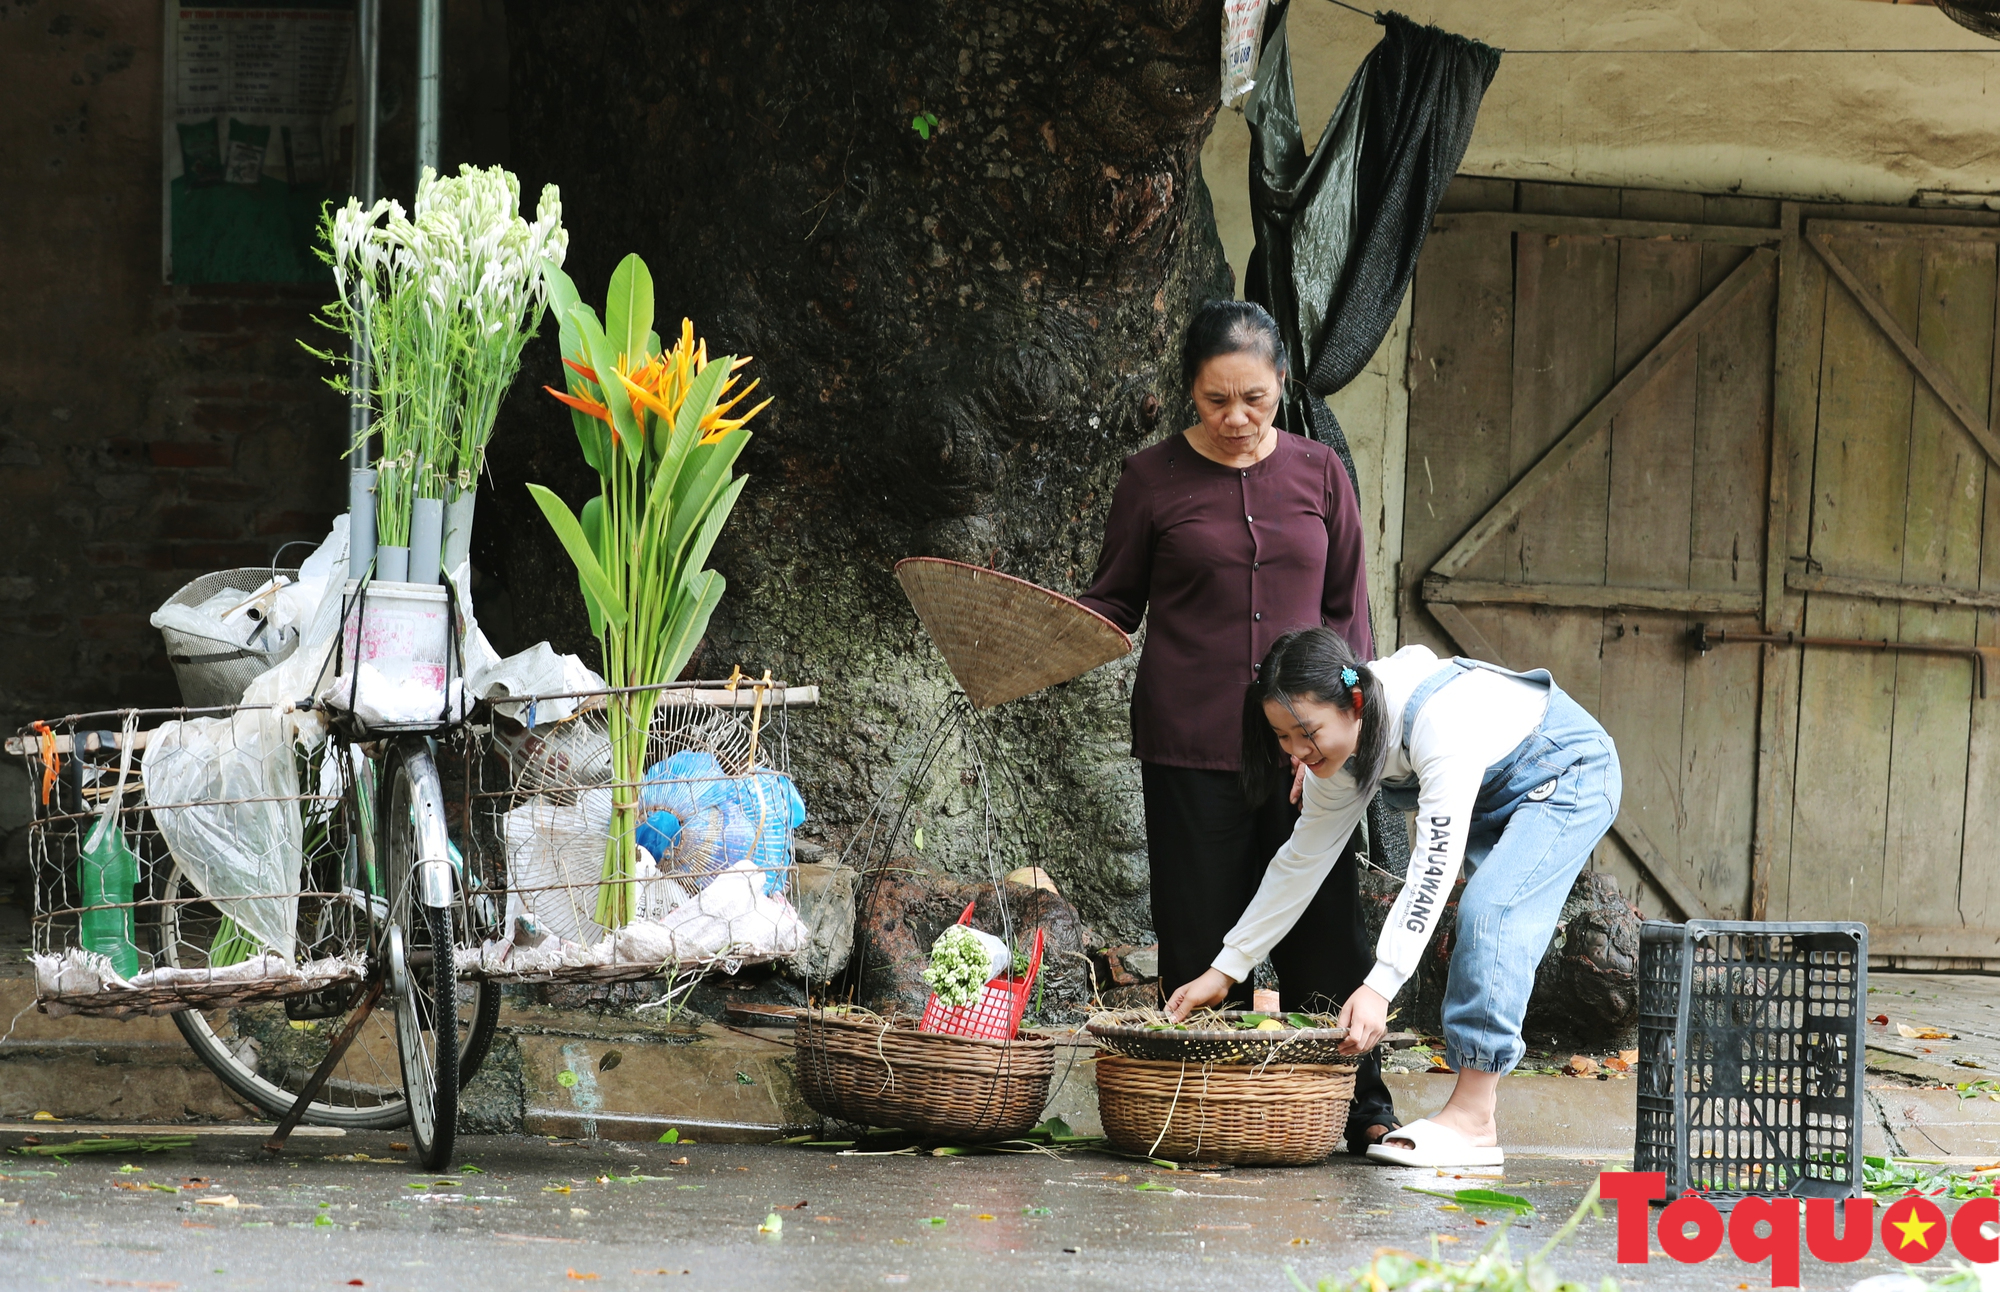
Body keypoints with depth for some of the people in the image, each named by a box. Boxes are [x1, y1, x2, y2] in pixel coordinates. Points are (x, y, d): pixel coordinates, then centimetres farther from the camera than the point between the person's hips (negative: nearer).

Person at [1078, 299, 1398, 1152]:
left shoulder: (1319, 474, 8)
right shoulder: (1154, 479, 3)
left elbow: (1346, 609, 11)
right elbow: (1116, 602, 8)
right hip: (1191, 746, -1)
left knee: (1324, 931, 0)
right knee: (1202, 938, 0)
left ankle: (1361, 1107, 7)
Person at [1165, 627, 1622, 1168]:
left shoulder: (1439, 720, -39)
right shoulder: (1341, 741, -13)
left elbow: (1435, 863, -42)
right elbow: (1302, 859, -1)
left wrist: (1380, 987, -48)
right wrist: (1225, 969, -1)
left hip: (1569, 775, -9)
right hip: (1496, 795, 9)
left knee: (1491, 911, -24)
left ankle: (1472, 1120, -26)